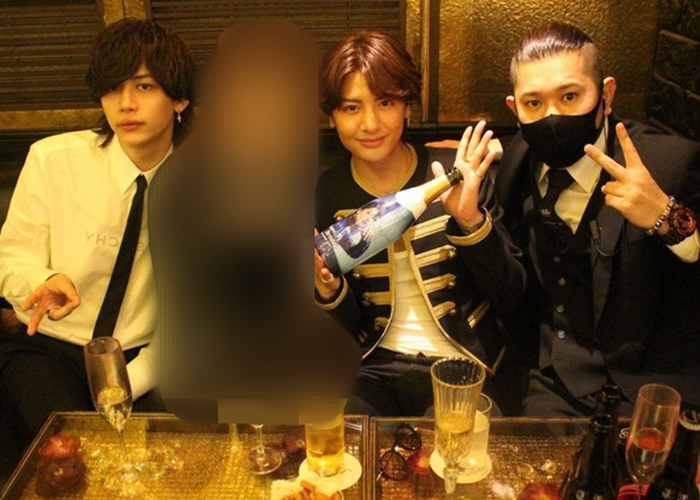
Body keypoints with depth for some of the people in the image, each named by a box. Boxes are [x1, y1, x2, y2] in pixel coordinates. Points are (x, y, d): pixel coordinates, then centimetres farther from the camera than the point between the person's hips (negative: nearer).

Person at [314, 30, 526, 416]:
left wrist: (471, 221, -19)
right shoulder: (327, 193, 0)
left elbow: (511, 298, -4)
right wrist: (327, 290, -17)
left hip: (460, 369, -1)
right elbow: (350, 326, 5)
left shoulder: (456, 175, -5)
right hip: (375, 369, 1)